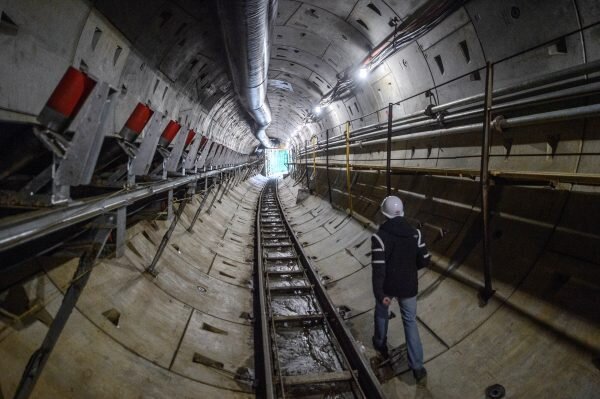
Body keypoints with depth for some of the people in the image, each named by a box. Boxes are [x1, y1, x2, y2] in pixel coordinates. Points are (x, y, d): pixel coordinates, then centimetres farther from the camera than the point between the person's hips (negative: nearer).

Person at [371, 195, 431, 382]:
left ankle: (380, 344, 48)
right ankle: (417, 367, 14)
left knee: (381, 313, 25)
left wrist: (379, 293, -17)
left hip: (388, 286, -2)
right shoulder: (415, 233, -8)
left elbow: (378, 268, -23)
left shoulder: (380, 236, -21)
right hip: (408, 286, 2)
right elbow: (424, 260, -2)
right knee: (410, 322, 14)